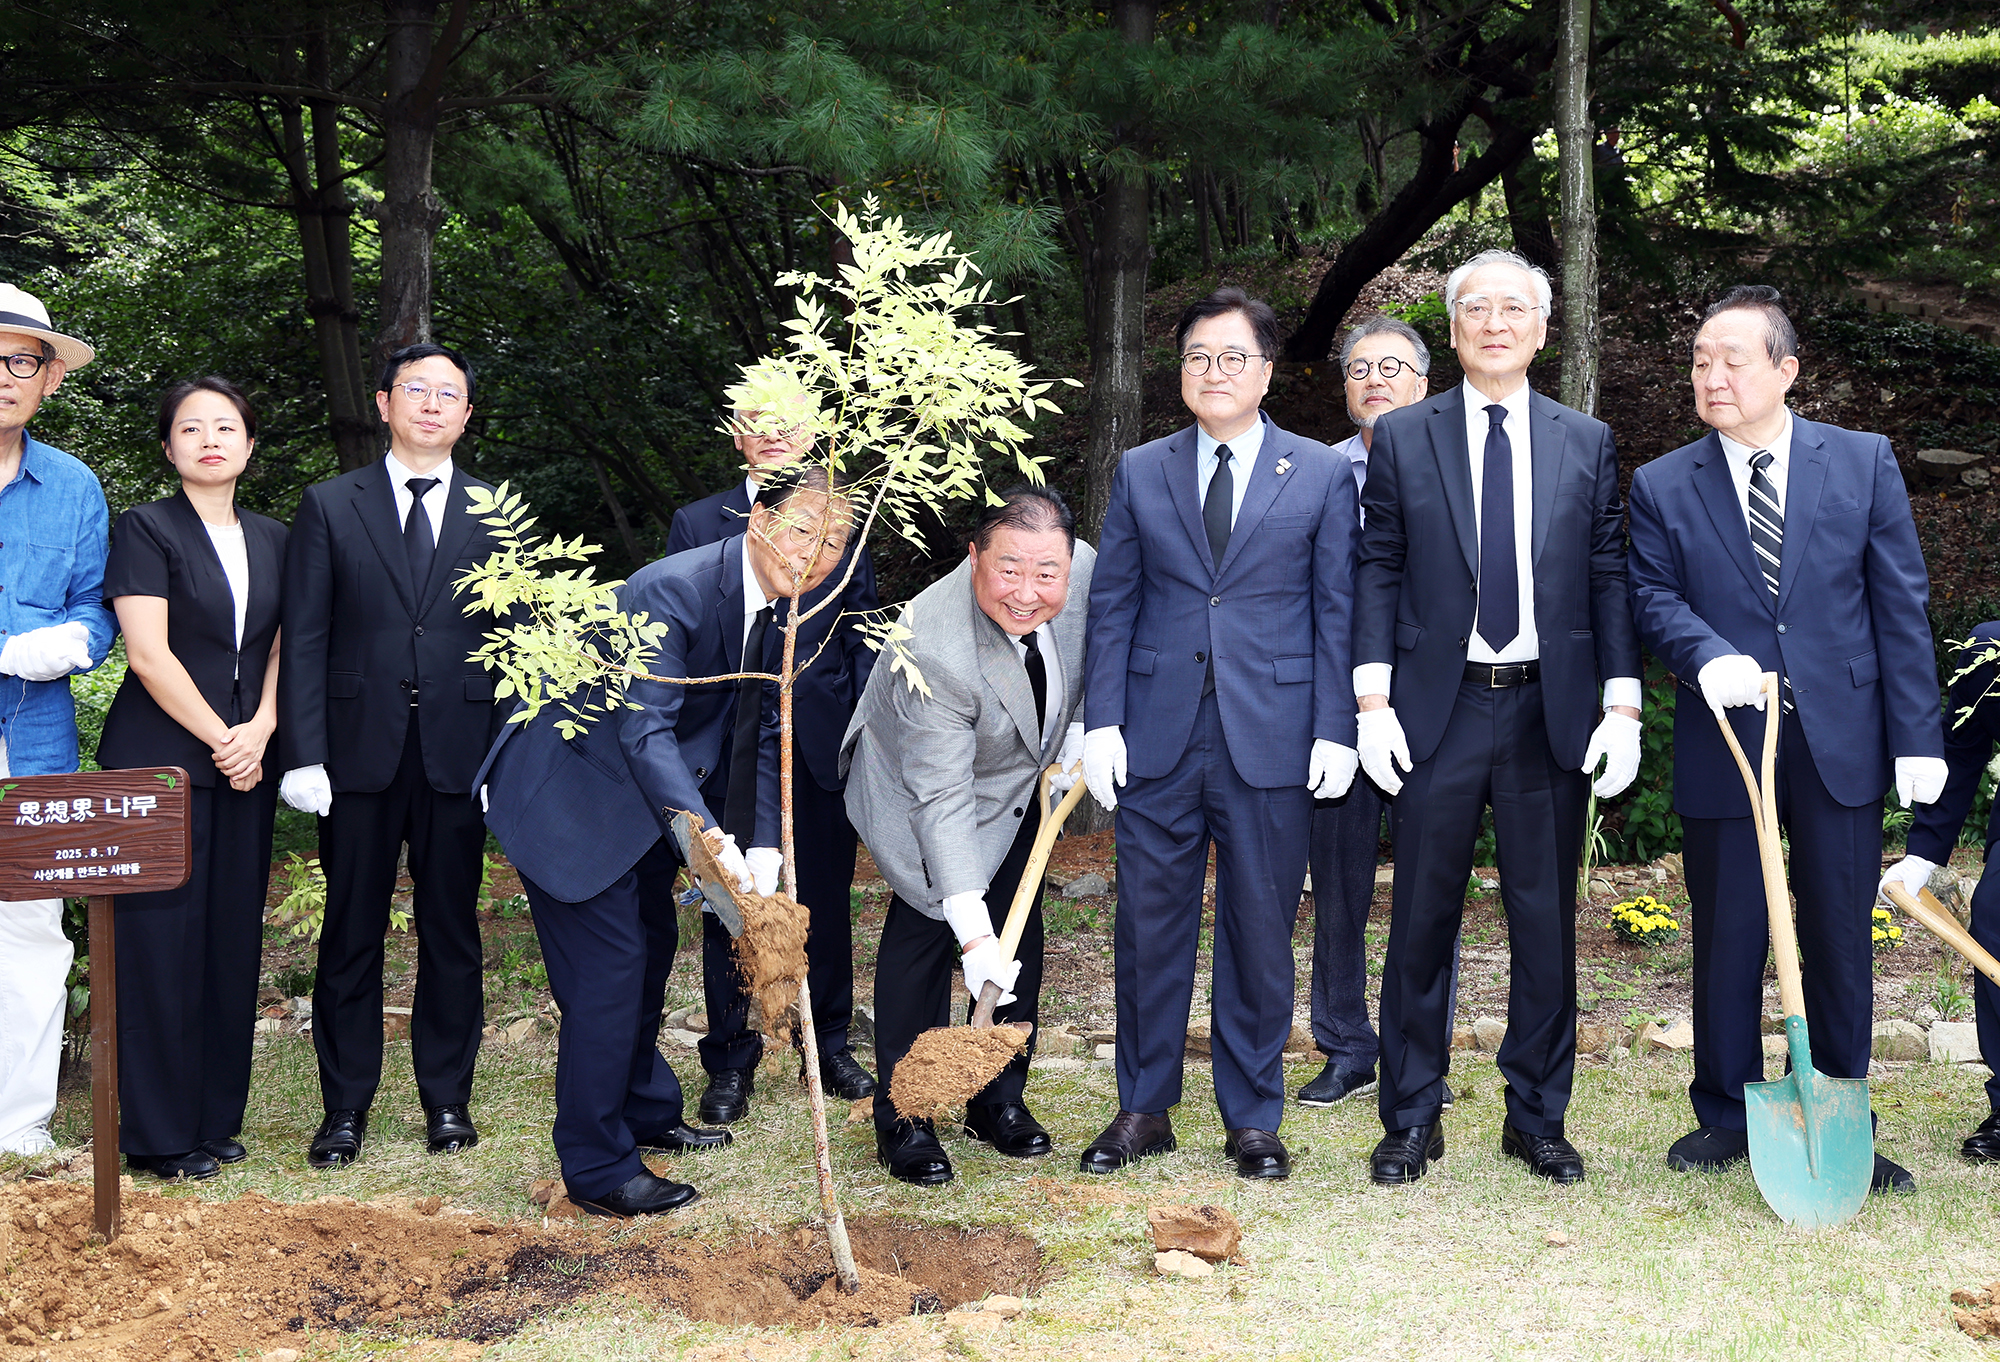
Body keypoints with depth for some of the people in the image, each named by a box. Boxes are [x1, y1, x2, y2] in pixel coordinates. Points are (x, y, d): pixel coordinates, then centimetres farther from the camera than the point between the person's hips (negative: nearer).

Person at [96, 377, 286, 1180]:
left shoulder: (272, 540, 15)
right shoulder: (147, 529, -1)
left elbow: (284, 647, 12)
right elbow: (149, 654, -9)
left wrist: (261, 729, -5)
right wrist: (220, 738, -10)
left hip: (246, 764, 5)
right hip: (162, 764, -5)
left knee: (233, 940, 6)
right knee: (164, 941, -4)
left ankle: (216, 1117, 15)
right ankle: (159, 1135, 3)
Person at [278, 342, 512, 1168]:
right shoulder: (330, 508, 6)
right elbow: (304, 639, 2)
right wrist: (303, 754, -7)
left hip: (460, 752, 1)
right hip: (358, 751, -1)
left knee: (452, 930, 8)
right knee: (352, 935, 4)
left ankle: (447, 1098, 19)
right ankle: (345, 1107, 13)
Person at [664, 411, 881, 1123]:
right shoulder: (697, 523, 6)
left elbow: (864, 632, 9)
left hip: (823, 738, 1)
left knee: (827, 899, 10)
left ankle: (831, 1044, 25)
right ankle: (731, 1059, 13)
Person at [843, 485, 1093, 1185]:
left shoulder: (1086, 568, -26)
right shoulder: (934, 647, -41)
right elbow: (943, 800, -40)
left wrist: (1078, 727, -7)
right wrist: (972, 934, -43)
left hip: (1014, 781, 6)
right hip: (922, 783, -6)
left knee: (1020, 931, 8)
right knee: (925, 927, -12)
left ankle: (1000, 1101, 21)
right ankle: (902, 1119, -1)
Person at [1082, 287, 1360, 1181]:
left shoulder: (1321, 476, 5)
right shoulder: (1141, 473, 10)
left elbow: (1337, 611, 3)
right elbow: (1112, 603, 8)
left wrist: (1336, 731, -4)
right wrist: (1101, 722, 0)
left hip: (1271, 740, -1)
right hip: (1158, 738, 2)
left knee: (1261, 932, 5)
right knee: (1149, 928, 6)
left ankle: (1253, 1119, 18)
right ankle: (1143, 1110, 19)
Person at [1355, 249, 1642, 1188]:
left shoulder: (1588, 443, 8)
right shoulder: (1401, 438, 5)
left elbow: (1610, 578, 6)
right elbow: (1378, 572, 3)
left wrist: (1623, 705, -3)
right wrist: (1373, 699, -5)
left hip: (1551, 715, 1)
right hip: (1437, 711, -1)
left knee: (1546, 923, 7)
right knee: (1422, 921, 4)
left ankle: (1537, 1118, 20)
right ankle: (1412, 1119, 16)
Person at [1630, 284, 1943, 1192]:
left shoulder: (1864, 463, 4)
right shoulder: (1662, 486, 4)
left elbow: (1900, 603, 2)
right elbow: (1654, 598, 0)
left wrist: (1918, 735, -3)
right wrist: (1709, 656, -22)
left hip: (1840, 743, 0)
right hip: (1723, 744, 0)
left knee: (1841, 941, 6)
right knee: (1726, 940, 7)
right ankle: (1726, 1117, 21)